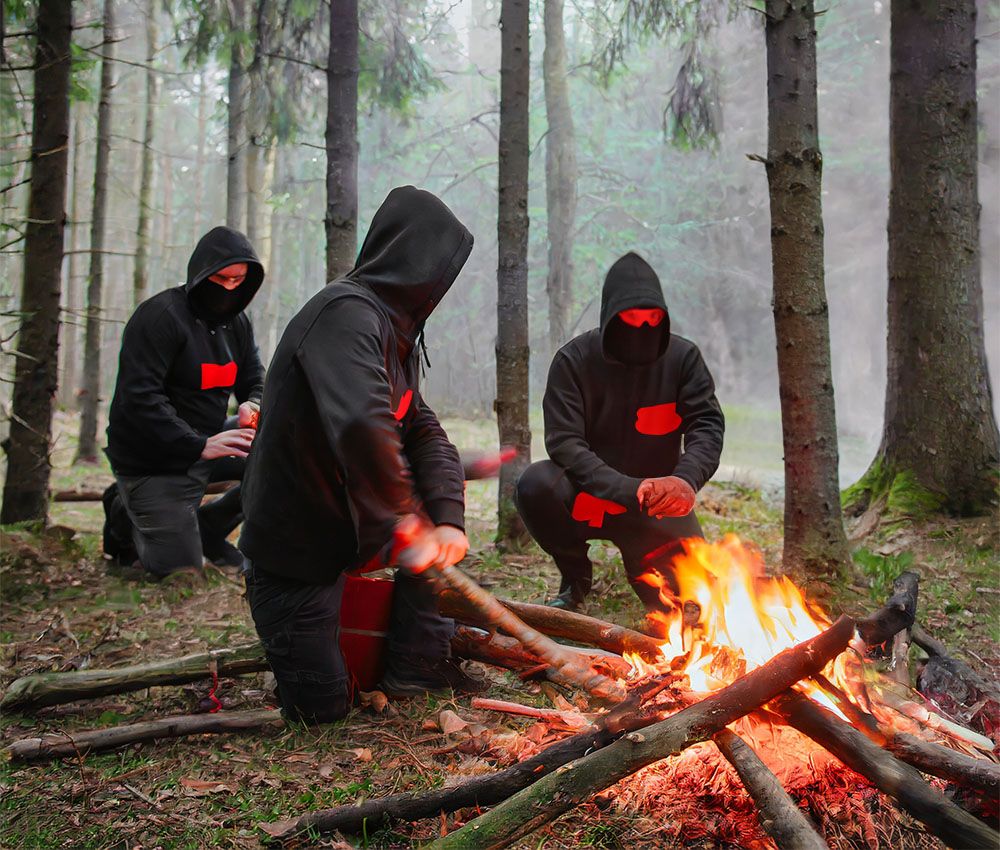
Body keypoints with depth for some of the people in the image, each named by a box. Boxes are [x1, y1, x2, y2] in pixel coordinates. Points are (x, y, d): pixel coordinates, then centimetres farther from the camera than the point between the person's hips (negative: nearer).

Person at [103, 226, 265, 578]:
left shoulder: (236, 322, 5)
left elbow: (255, 381, 9)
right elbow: (138, 397, -27)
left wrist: (252, 405, -17)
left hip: (208, 441, 7)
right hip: (151, 461, -7)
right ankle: (125, 513, 21)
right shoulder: (159, 315, -19)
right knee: (179, 569, -7)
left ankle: (209, 525, 6)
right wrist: (200, 446, -37)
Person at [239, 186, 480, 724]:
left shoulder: (395, 334, 7)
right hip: (292, 547, -9)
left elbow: (425, 433, 5)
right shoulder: (347, 312, -23)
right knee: (323, 707, -4)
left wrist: (447, 518, -12)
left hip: (343, 528, 9)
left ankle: (418, 661, 10)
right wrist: (408, 526, -30)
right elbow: (362, 426, -40)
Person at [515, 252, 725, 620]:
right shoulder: (573, 360, -14)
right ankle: (575, 576, -3)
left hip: (657, 505, 2)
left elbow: (707, 424, -13)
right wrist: (629, 490, -35)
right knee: (536, 484, -33)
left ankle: (641, 561, 22)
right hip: (588, 497, -1)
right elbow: (564, 442, -21)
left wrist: (687, 479, -36)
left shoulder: (683, 357, -7)